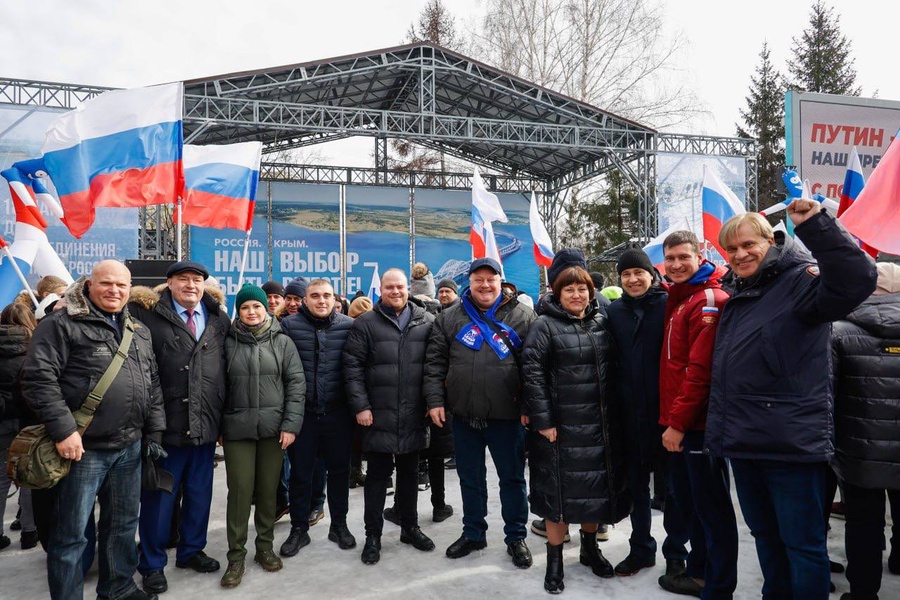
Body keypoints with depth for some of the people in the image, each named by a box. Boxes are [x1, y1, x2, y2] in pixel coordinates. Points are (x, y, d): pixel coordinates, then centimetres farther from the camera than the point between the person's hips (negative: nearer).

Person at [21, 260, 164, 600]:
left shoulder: (139, 332, 13)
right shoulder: (62, 324, -7)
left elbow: (153, 384, 16)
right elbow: (38, 379, -15)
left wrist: (155, 431, 10)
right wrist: (63, 430, -20)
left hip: (129, 447, 6)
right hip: (84, 447, -6)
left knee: (124, 523, 18)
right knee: (71, 532, 4)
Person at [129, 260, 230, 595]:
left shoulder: (219, 321, 8)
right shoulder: (149, 315, -4)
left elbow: (230, 366, 12)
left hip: (206, 425, 4)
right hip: (166, 424, -4)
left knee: (199, 493, 16)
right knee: (159, 496, 8)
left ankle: (191, 551, 35)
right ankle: (152, 564, 25)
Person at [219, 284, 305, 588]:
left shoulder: (282, 342, 3)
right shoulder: (229, 342, 4)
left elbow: (296, 384, 0)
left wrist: (291, 424, -8)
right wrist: (218, 425, 1)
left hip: (273, 427, 1)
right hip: (237, 427, 0)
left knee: (268, 489, 9)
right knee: (240, 490, 0)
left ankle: (265, 546, 25)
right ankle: (236, 554, 13)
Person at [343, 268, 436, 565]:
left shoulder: (426, 322, 3)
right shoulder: (365, 324, -2)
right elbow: (352, 366, -5)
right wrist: (360, 406, -10)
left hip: (413, 416, 2)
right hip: (378, 416, -2)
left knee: (409, 474, 17)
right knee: (377, 476, 9)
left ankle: (410, 527, 33)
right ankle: (373, 535, 22)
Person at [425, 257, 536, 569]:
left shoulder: (523, 316, 0)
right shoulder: (450, 317, 5)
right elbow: (435, 362, 5)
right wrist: (435, 400, -2)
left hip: (507, 415, -2)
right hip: (463, 415, 2)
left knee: (512, 478, 10)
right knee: (470, 479, 16)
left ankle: (516, 537, 27)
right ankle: (473, 533, 33)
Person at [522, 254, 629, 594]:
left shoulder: (602, 323, 9)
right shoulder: (545, 325, -5)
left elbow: (612, 371, 13)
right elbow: (532, 372, -11)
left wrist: (614, 416, 8)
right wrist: (543, 420, -16)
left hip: (600, 425, 5)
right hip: (560, 425, -4)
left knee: (597, 485, 14)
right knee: (560, 489, 3)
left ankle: (590, 548, 34)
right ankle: (555, 560, 19)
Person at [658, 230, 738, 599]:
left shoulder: (710, 300, -14)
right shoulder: (675, 299, 15)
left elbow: (701, 369, -19)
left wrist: (678, 421, -18)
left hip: (699, 423, -9)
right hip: (678, 420, 9)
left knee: (711, 506, 1)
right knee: (686, 499, 18)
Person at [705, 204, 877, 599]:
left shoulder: (800, 279, -8)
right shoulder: (737, 295, 14)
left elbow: (856, 281, -30)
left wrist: (815, 225, -33)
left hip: (791, 445, -8)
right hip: (743, 444, 8)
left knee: (802, 544, 4)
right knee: (766, 537, 21)